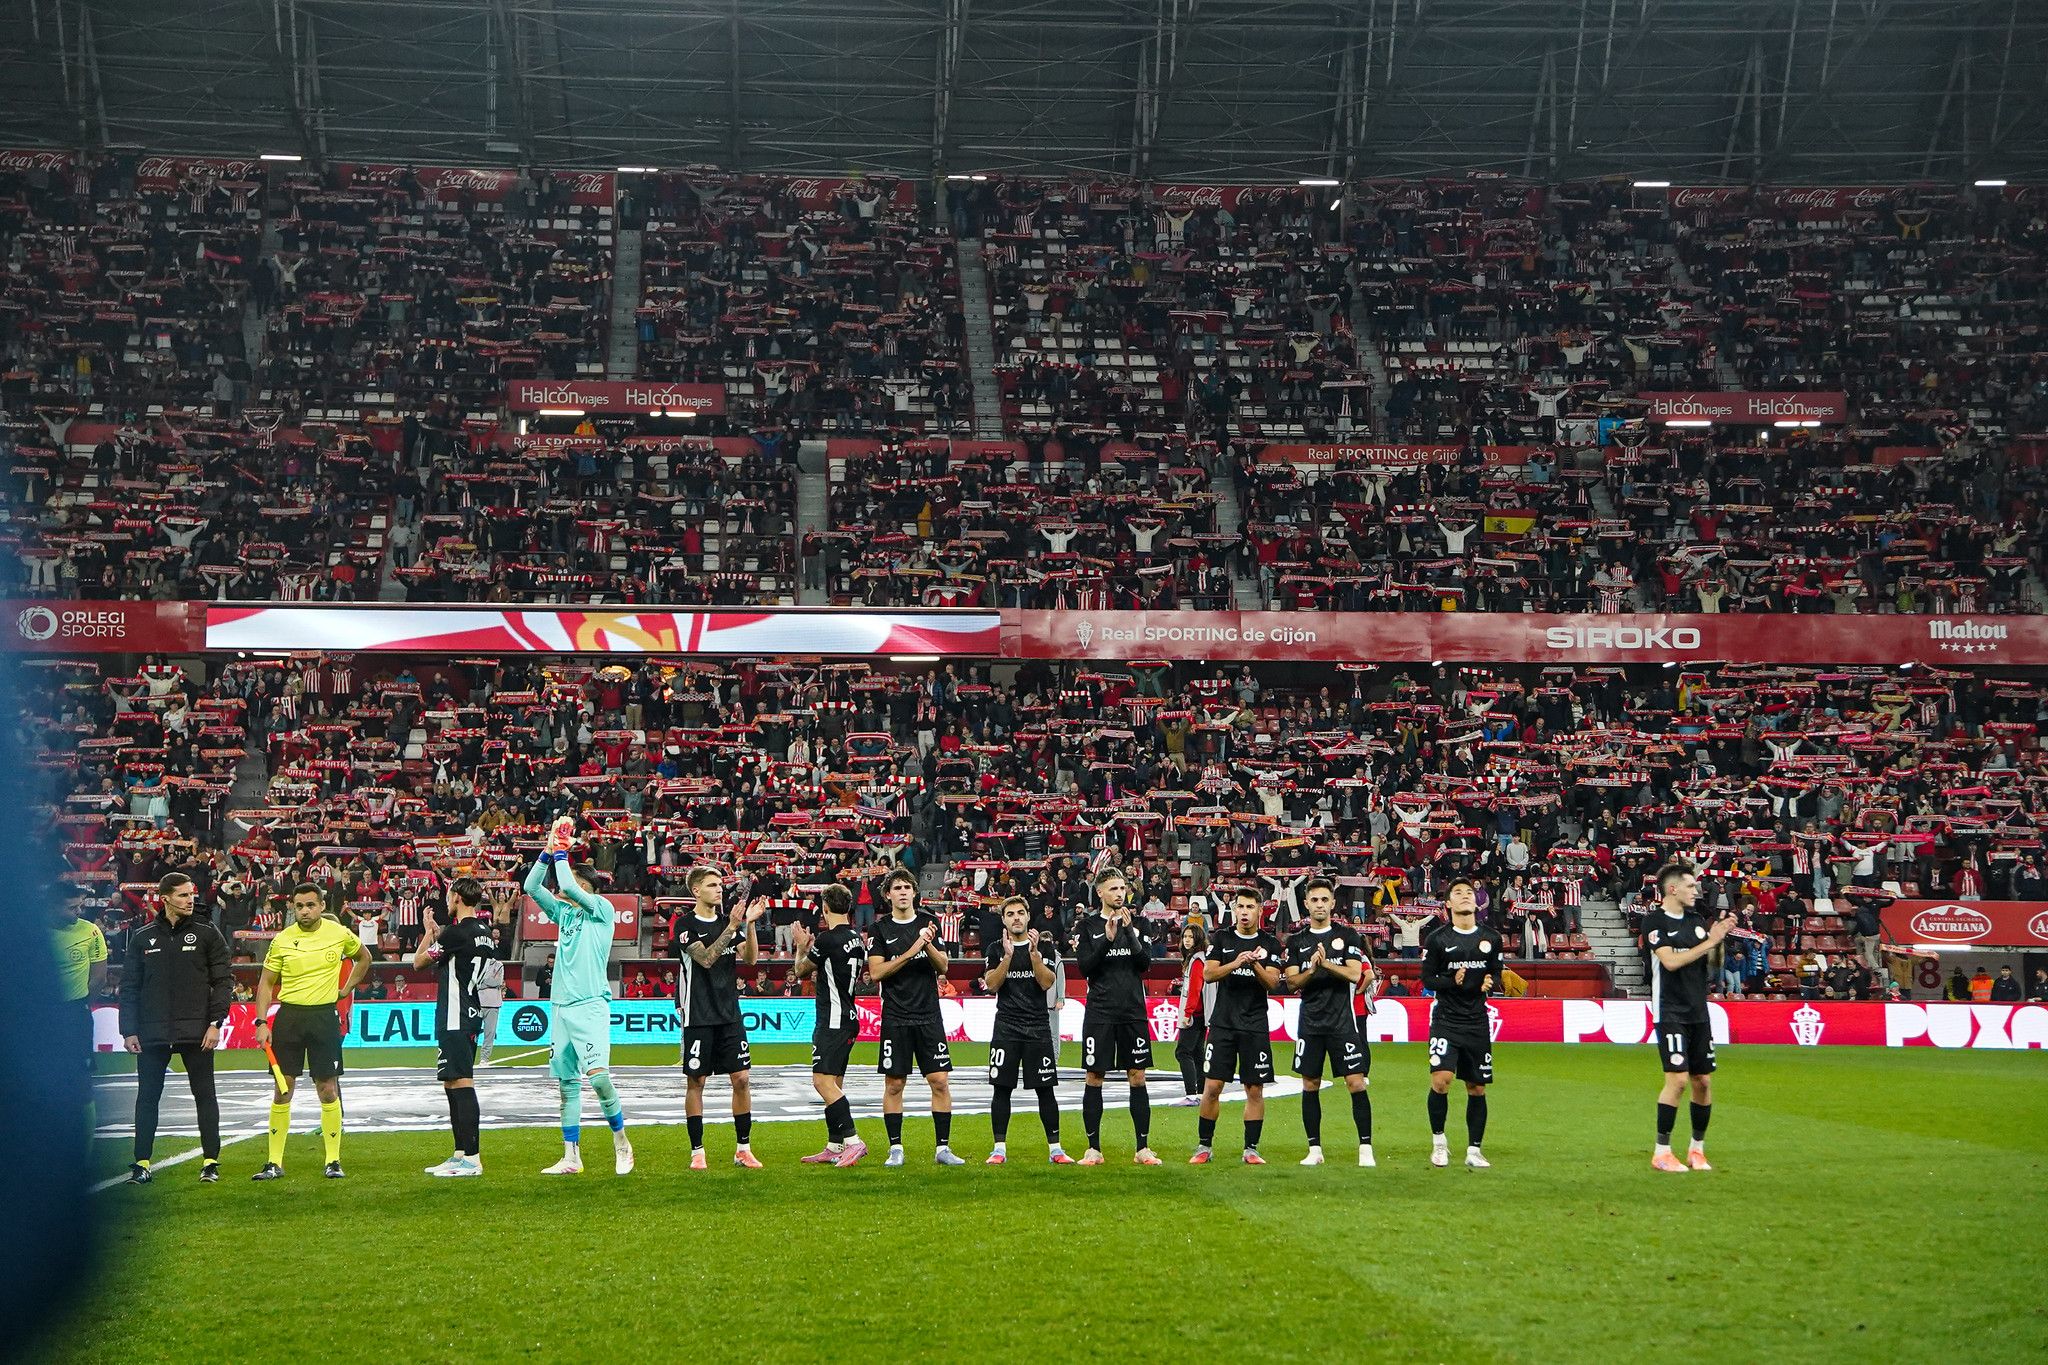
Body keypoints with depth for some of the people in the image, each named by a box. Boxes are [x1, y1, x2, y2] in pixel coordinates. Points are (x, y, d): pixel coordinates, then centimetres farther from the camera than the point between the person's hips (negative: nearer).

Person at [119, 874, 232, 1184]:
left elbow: (224, 980, 1)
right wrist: (129, 1030, 2)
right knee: (147, 1097, 4)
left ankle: (210, 1161, 7)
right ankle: (142, 1163, 10)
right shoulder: (142, 937, 8)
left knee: (204, 1094, 2)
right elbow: (129, 986, 9)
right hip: (152, 1032, 2)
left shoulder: (207, 934, 3)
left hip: (196, 1031, -1)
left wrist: (215, 1022, -8)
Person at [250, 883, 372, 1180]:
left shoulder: (340, 934, 0)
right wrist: (261, 1022, -4)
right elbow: (266, 983, 5)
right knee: (283, 1089, 2)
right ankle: (274, 1163, 7)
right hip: (289, 1016, 1)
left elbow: (363, 958, 19)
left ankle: (333, 1160, 8)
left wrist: (346, 989, 10)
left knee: (328, 1089, -1)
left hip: (324, 1016, 0)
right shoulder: (282, 940, -1)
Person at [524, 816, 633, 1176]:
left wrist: (561, 853, -3)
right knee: (567, 1084, 7)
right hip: (562, 1007, 7)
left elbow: (569, 886, -16)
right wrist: (548, 850, 1)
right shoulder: (564, 912, 17)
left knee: (598, 1076, -19)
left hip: (591, 1005, -7)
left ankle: (621, 1141, -2)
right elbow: (531, 887, 9)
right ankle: (571, 1158, 11)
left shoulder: (602, 909, -2)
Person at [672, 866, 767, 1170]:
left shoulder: (728, 921, 11)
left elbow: (750, 957, 1)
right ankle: (697, 1151, 8)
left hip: (730, 1014, 5)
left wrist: (750, 924, -12)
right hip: (698, 1016, -5)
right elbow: (706, 958, -17)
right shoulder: (686, 924, -5)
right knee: (696, 1082, 0)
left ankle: (743, 1148, 9)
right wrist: (732, 926, -22)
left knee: (742, 1079, 1)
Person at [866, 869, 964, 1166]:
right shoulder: (881, 929, 1)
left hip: (929, 1015, 2)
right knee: (894, 1084, 0)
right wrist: (911, 951, -15)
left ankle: (943, 1147, 4)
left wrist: (928, 945, -12)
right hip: (896, 1017, -2)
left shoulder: (929, 923, 8)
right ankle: (895, 1148, 9)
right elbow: (876, 972, -7)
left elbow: (943, 967, 7)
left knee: (940, 1081, -3)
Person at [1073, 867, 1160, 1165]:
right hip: (1100, 1013, -2)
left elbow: (1145, 963, 0)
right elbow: (1085, 967, -6)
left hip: (1133, 1012, 2)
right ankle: (1094, 1149, 8)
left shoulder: (1136, 922, 9)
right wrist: (1108, 938, -16)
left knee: (1137, 1077, 2)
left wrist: (1129, 930, -11)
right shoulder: (1088, 926, 3)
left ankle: (1143, 1148, 7)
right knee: (1094, 1078, 0)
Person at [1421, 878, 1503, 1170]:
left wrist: (1490, 983, -6)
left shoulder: (1491, 938, 7)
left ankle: (1474, 1150, 17)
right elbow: (1427, 978, 1)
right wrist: (1452, 981, -18)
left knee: (1477, 1088, 6)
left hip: (1477, 1022, 3)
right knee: (1440, 1079, -19)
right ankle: (1438, 1141, 1)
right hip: (1446, 1019, -3)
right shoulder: (1437, 939, -3)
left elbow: (1497, 973, 17)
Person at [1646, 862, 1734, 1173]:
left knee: (1704, 1080, 6)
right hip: (1670, 1012, -7)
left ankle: (1697, 1148, 20)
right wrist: (1709, 941, -16)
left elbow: (1711, 960, 15)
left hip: (1698, 1012, 7)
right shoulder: (1656, 923, -7)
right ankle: (1661, 1152, -5)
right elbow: (1671, 961, -19)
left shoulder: (1696, 921, 12)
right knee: (1678, 1078, -14)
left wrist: (1720, 934, -2)